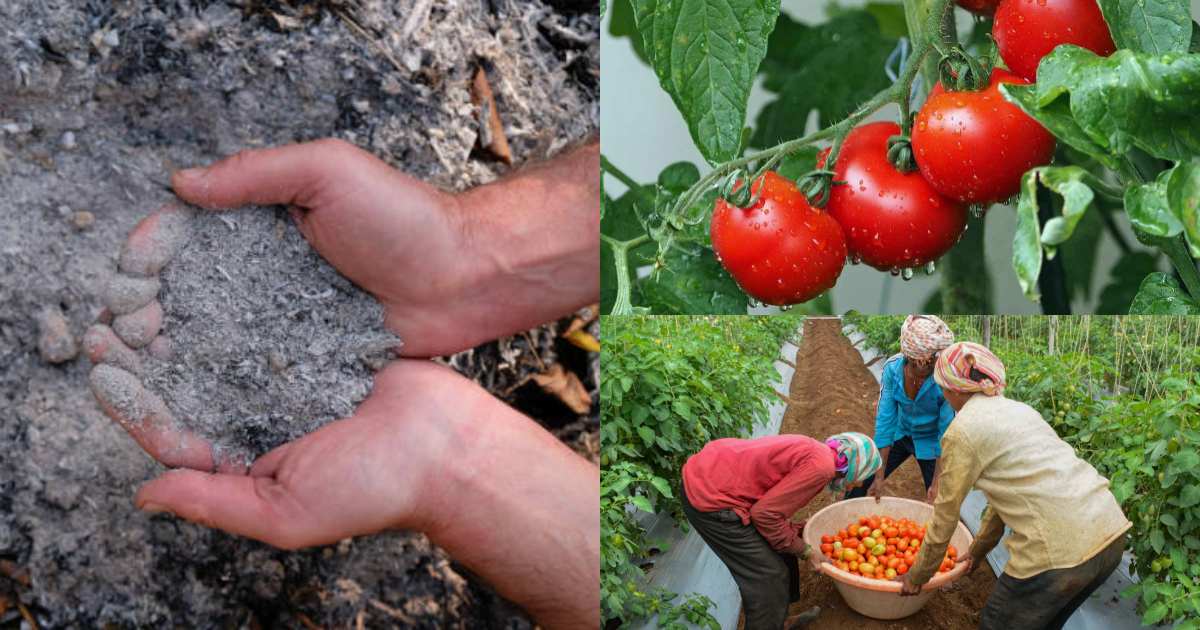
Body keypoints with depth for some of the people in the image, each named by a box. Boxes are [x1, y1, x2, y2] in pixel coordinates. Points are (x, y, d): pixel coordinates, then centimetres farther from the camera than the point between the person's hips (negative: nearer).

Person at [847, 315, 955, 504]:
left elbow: (947, 431, -25)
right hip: (900, 434, 3)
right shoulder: (893, 368, -23)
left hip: (930, 441, -3)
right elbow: (885, 419, -18)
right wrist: (879, 476, -18)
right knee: (860, 484, 3)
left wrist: (937, 483, -27)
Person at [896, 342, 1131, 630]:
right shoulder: (1017, 409, 21)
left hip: (1061, 550, -7)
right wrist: (978, 551, 43)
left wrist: (916, 578, 21)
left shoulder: (962, 431, -1)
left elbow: (945, 518, 7)